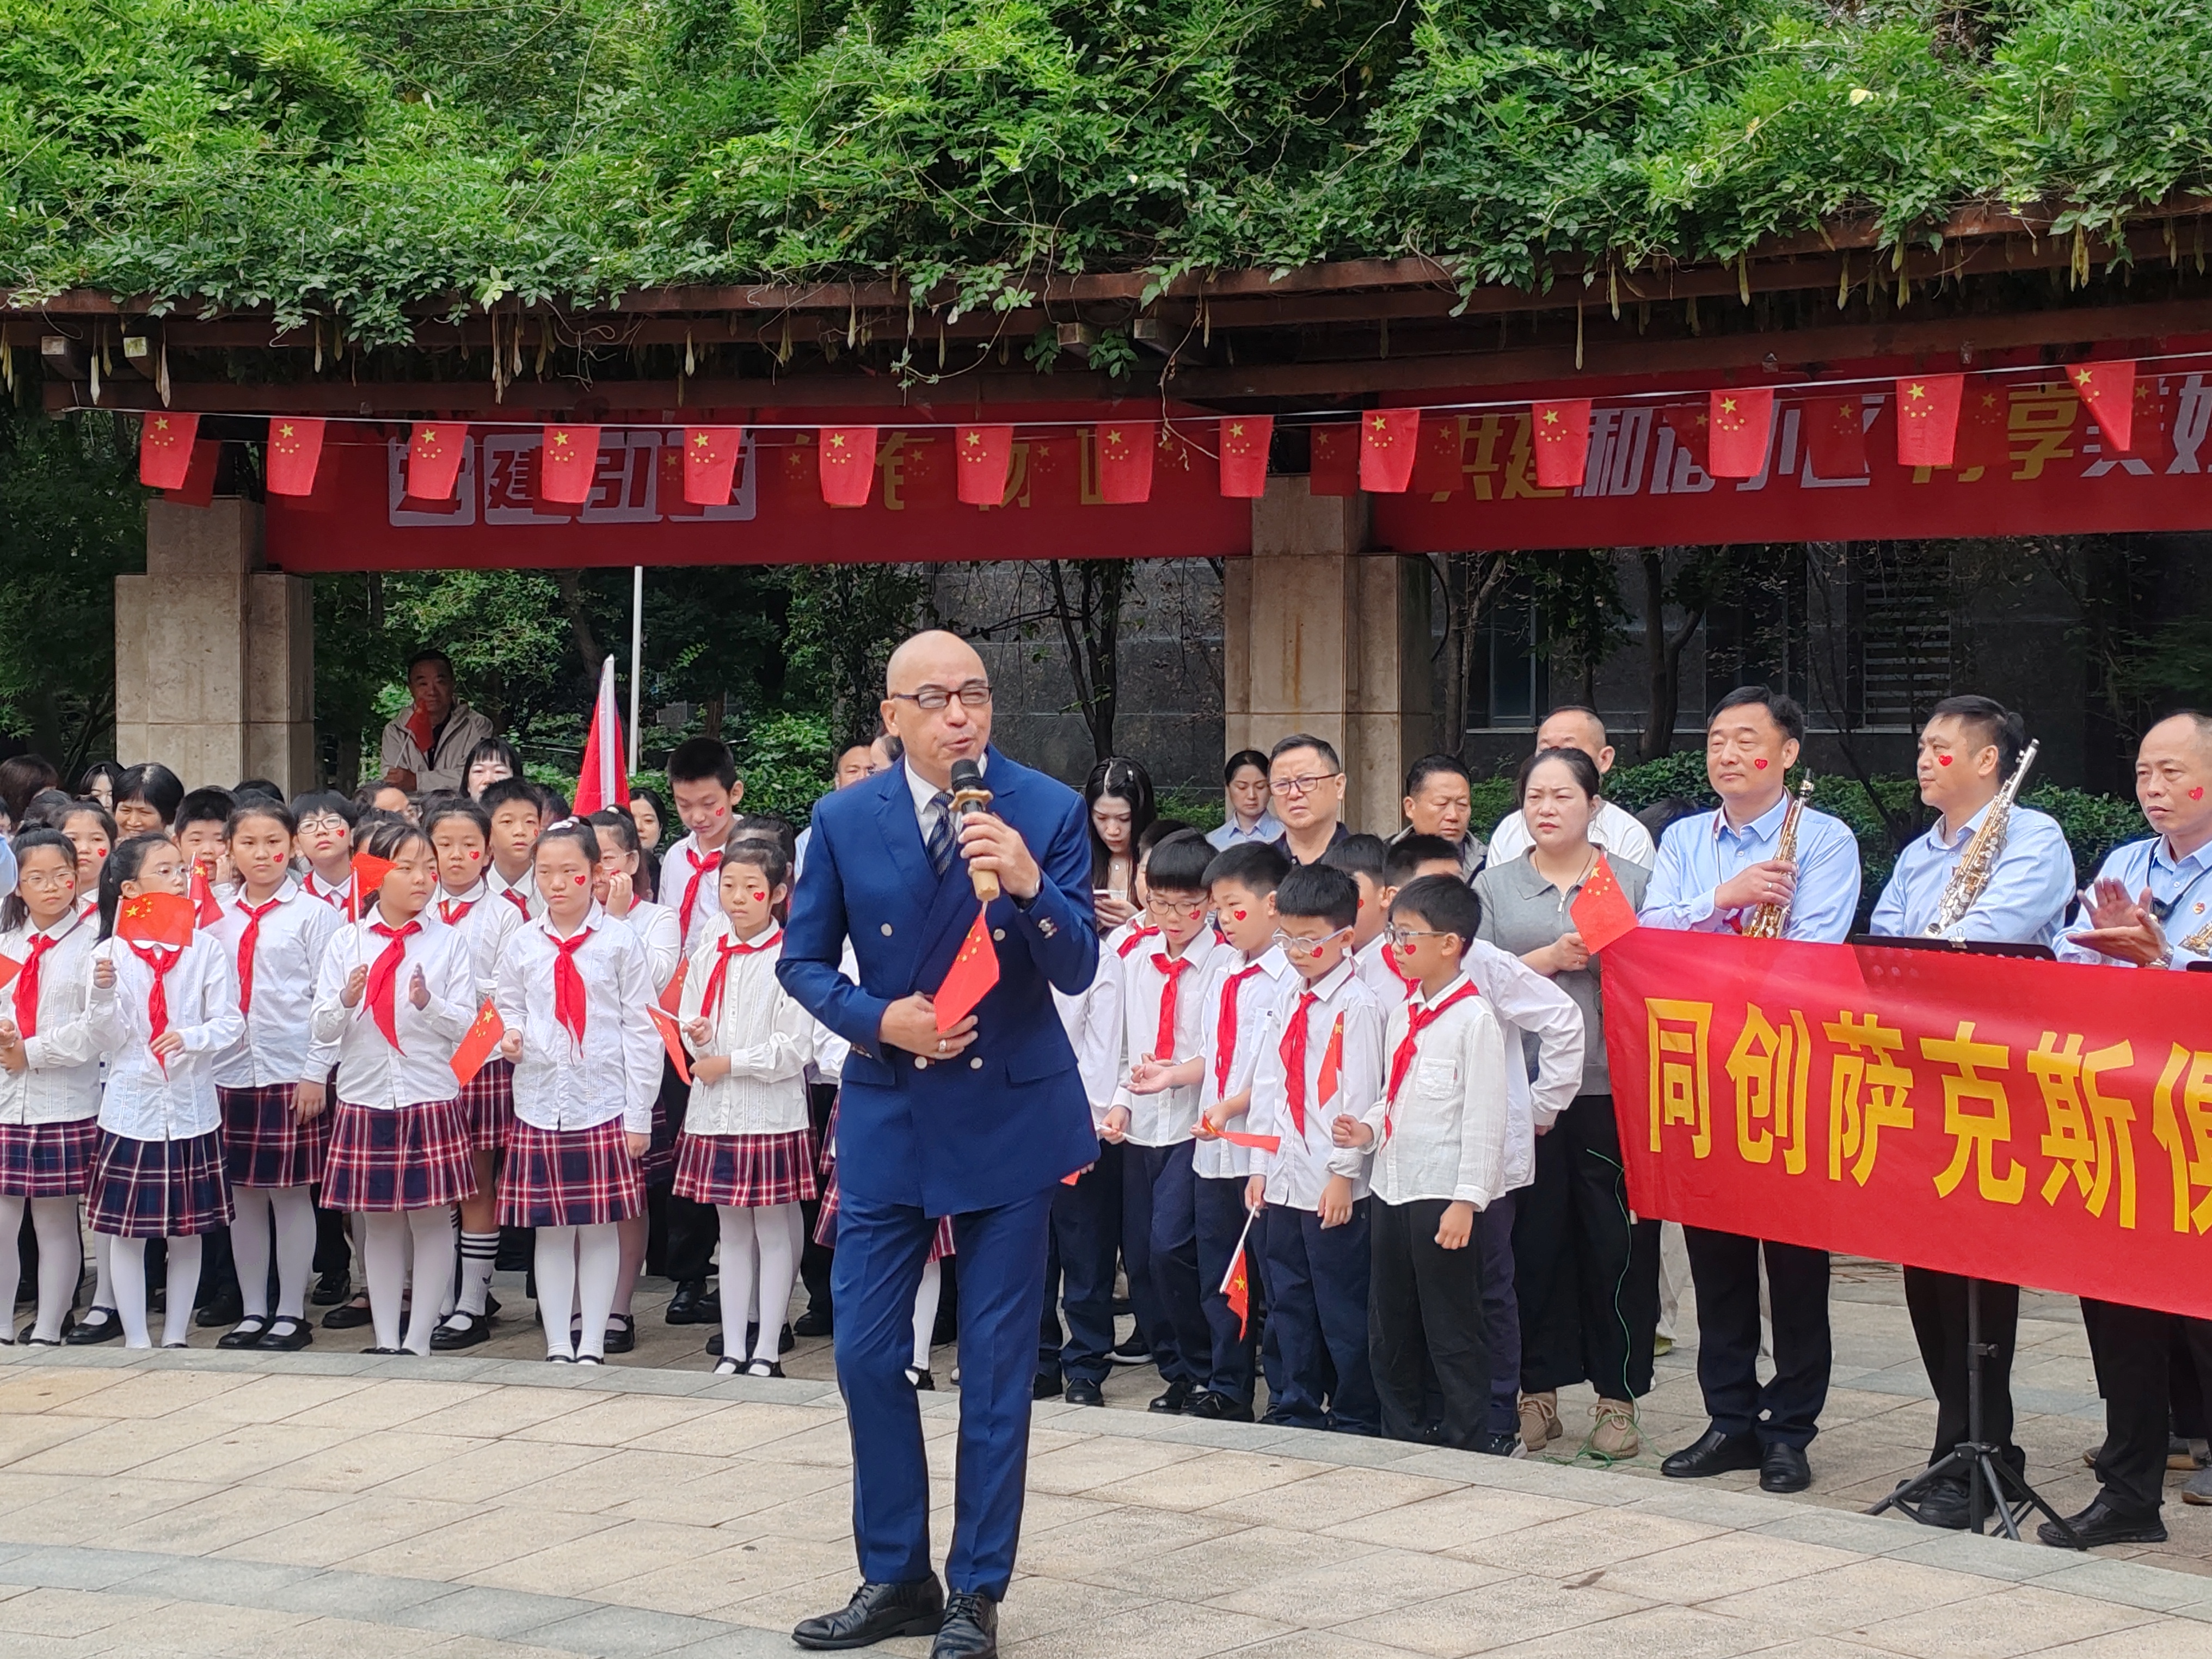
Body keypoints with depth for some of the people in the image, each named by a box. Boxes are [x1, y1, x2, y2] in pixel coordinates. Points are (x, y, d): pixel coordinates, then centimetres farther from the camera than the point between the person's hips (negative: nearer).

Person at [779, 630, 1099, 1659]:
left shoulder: (1048, 811, -7)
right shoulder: (846, 820, -2)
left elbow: (1076, 973, -10)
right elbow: (803, 962, 7)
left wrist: (1029, 884, -28)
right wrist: (878, 1020, -11)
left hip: (1011, 1115, -2)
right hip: (889, 1115, 2)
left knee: (996, 1364, 3)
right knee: (865, 1353, 4)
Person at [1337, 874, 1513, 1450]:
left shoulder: (1473, 1018, -12)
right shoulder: (1402, 1015, 13)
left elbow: (1483, 1117, -14)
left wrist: (1466, 1201, -18)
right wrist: (1368, 1130, 0)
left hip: (1442, 1191, -8)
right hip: (1391, 1186, 8)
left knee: (1450, 1326, -3)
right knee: (1391, 1322, 13)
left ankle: (1473, 1438, 5)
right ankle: (1405, 1433, 23)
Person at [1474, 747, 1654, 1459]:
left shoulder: (1632, 880, 10)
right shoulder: (1494, 885, 11)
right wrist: (1548, 958, -10)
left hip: (1607, 1086, -1)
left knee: (1612, 1239, -1)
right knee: (1534, 1236, 2)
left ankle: (1618, 1394, 8)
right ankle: (1538, 1387, 13)